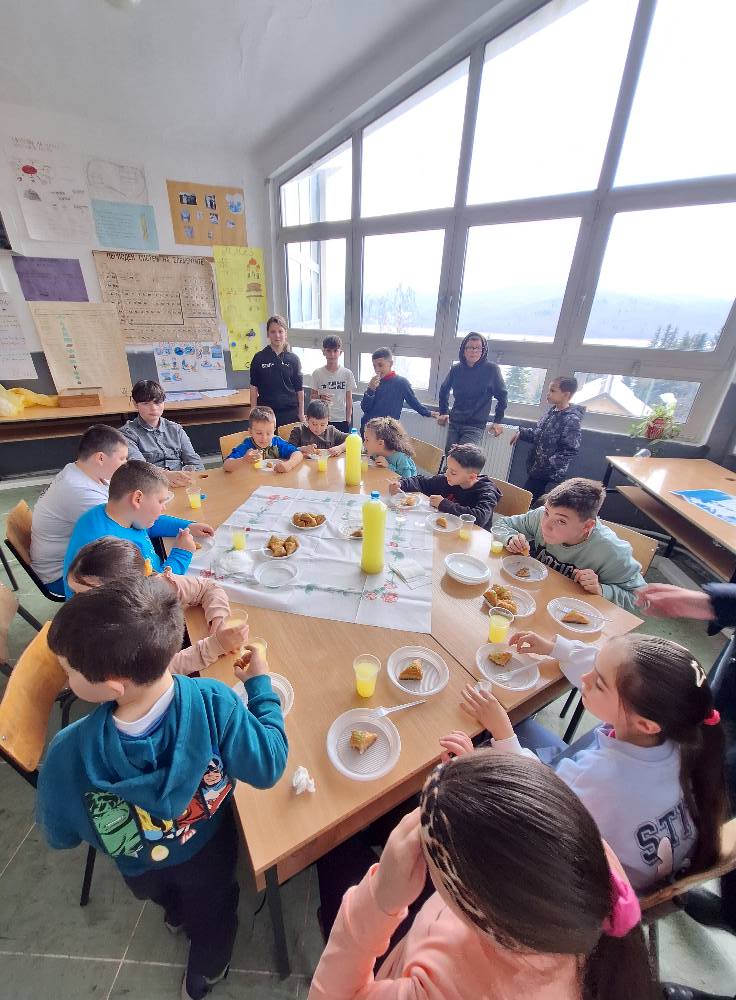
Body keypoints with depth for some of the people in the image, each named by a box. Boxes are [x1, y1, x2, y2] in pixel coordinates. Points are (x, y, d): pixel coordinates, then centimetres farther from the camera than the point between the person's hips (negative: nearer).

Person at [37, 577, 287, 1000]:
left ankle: (175, 913, 72)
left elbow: (61, 838, -18)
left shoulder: (69, 754, -40)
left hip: (141, 870, 1)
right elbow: (269, 766, -27)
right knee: (211, 910, 37)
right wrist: (260, 685, -17)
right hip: (208, 849, 0)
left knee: (164, 896, 41)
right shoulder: (213, 702, -43)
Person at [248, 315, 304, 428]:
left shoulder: (293, 359, 4)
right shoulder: (259, 358, 2)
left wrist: (301, 414, 1)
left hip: (290, 413, 1)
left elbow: (299, 389, 5)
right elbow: (254, 388, 4)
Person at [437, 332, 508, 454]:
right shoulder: (456, 369, 2)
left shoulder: (492, 369, -6)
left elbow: (502, 396, 3)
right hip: (454, 423, 4)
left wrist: (497, 421, 2)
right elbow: (444, 390, 19)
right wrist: (443, 413, 15)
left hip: (475, 427, -4)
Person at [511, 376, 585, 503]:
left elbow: (570, 450, -21)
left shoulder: (571, 419, -18)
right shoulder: (552, 411, 7)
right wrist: (522, 433, 6)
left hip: (549, 473, -8)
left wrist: (548, 464, -25)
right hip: (536, 468, 8)